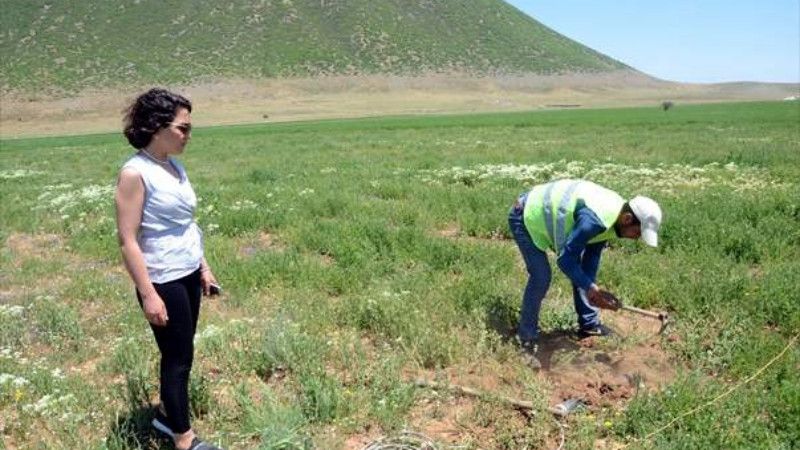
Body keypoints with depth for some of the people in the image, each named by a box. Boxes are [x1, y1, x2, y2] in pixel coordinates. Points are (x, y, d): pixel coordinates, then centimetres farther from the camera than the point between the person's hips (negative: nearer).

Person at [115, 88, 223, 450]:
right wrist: (148, 294, -19)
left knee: (181, 353, 17)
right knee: (178, 357, 4)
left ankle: (168, 413, 37)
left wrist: (203, 267, 16)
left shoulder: (175, 167, 7)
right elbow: (127, 239, -18)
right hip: (163, 282, -7)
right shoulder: (135, 173, -17)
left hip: (188, 276, 7)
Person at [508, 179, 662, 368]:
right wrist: (590, 287, -21)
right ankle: (526, 338, 0)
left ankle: (589, 324, 23)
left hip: (548, 213, 10)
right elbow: (565, 259, -29)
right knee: (541, 277, -15)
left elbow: (591, 257, 5)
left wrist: (589, 285, 3)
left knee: (581, 272, 10)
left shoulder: (610, 216, -5)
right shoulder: (595, 219, -36)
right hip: (525, 216, -10)